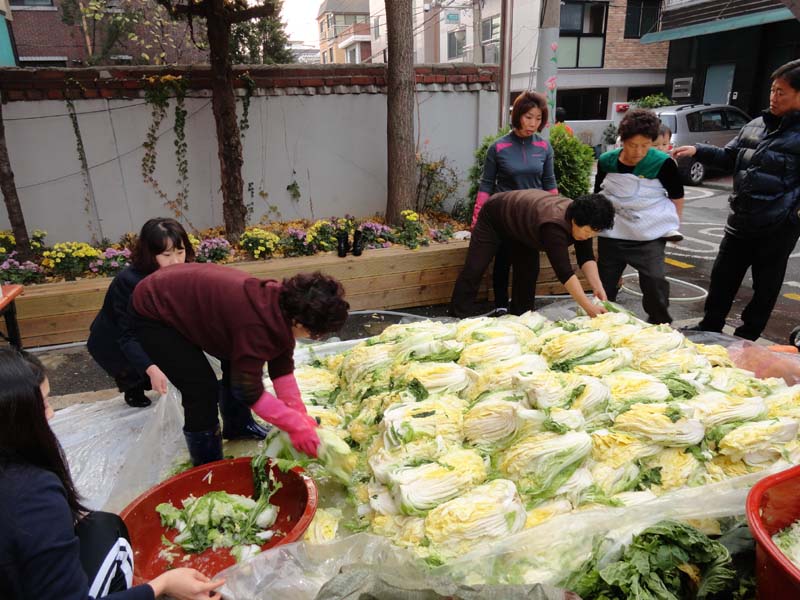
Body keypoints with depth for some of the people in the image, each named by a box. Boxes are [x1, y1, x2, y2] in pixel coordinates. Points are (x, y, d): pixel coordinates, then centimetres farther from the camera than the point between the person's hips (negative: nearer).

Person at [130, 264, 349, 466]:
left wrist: (299, 415, -6)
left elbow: (282, 368, -4)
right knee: (202, 389, -12)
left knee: (238, 363, 13)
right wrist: (295, 425, -22)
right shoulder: (256, 326, -37)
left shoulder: (284, 303, -12)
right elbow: (249, 392, -27)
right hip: (152, 314, -8)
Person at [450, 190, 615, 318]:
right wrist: (589, 307, -45)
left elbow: (586, 257, -15)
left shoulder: (582, 217, -20)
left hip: (520, 226, 8)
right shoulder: (555, 224, -44)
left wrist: (598, 287, -29)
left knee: (529, 272, 1)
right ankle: (459, 317, -1)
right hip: (494, 217, -8)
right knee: (474, 269, -9)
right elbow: (564, 271, -46)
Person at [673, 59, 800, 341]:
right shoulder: (755, 125, 8)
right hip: (740, 222, 6)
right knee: (722, 278, 14)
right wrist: (697, 151, 6)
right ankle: (709, 327, 30)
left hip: (777, 230, -5)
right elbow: (729, 157, 18)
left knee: (765, 288, 9)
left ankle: (746, 339, 24)